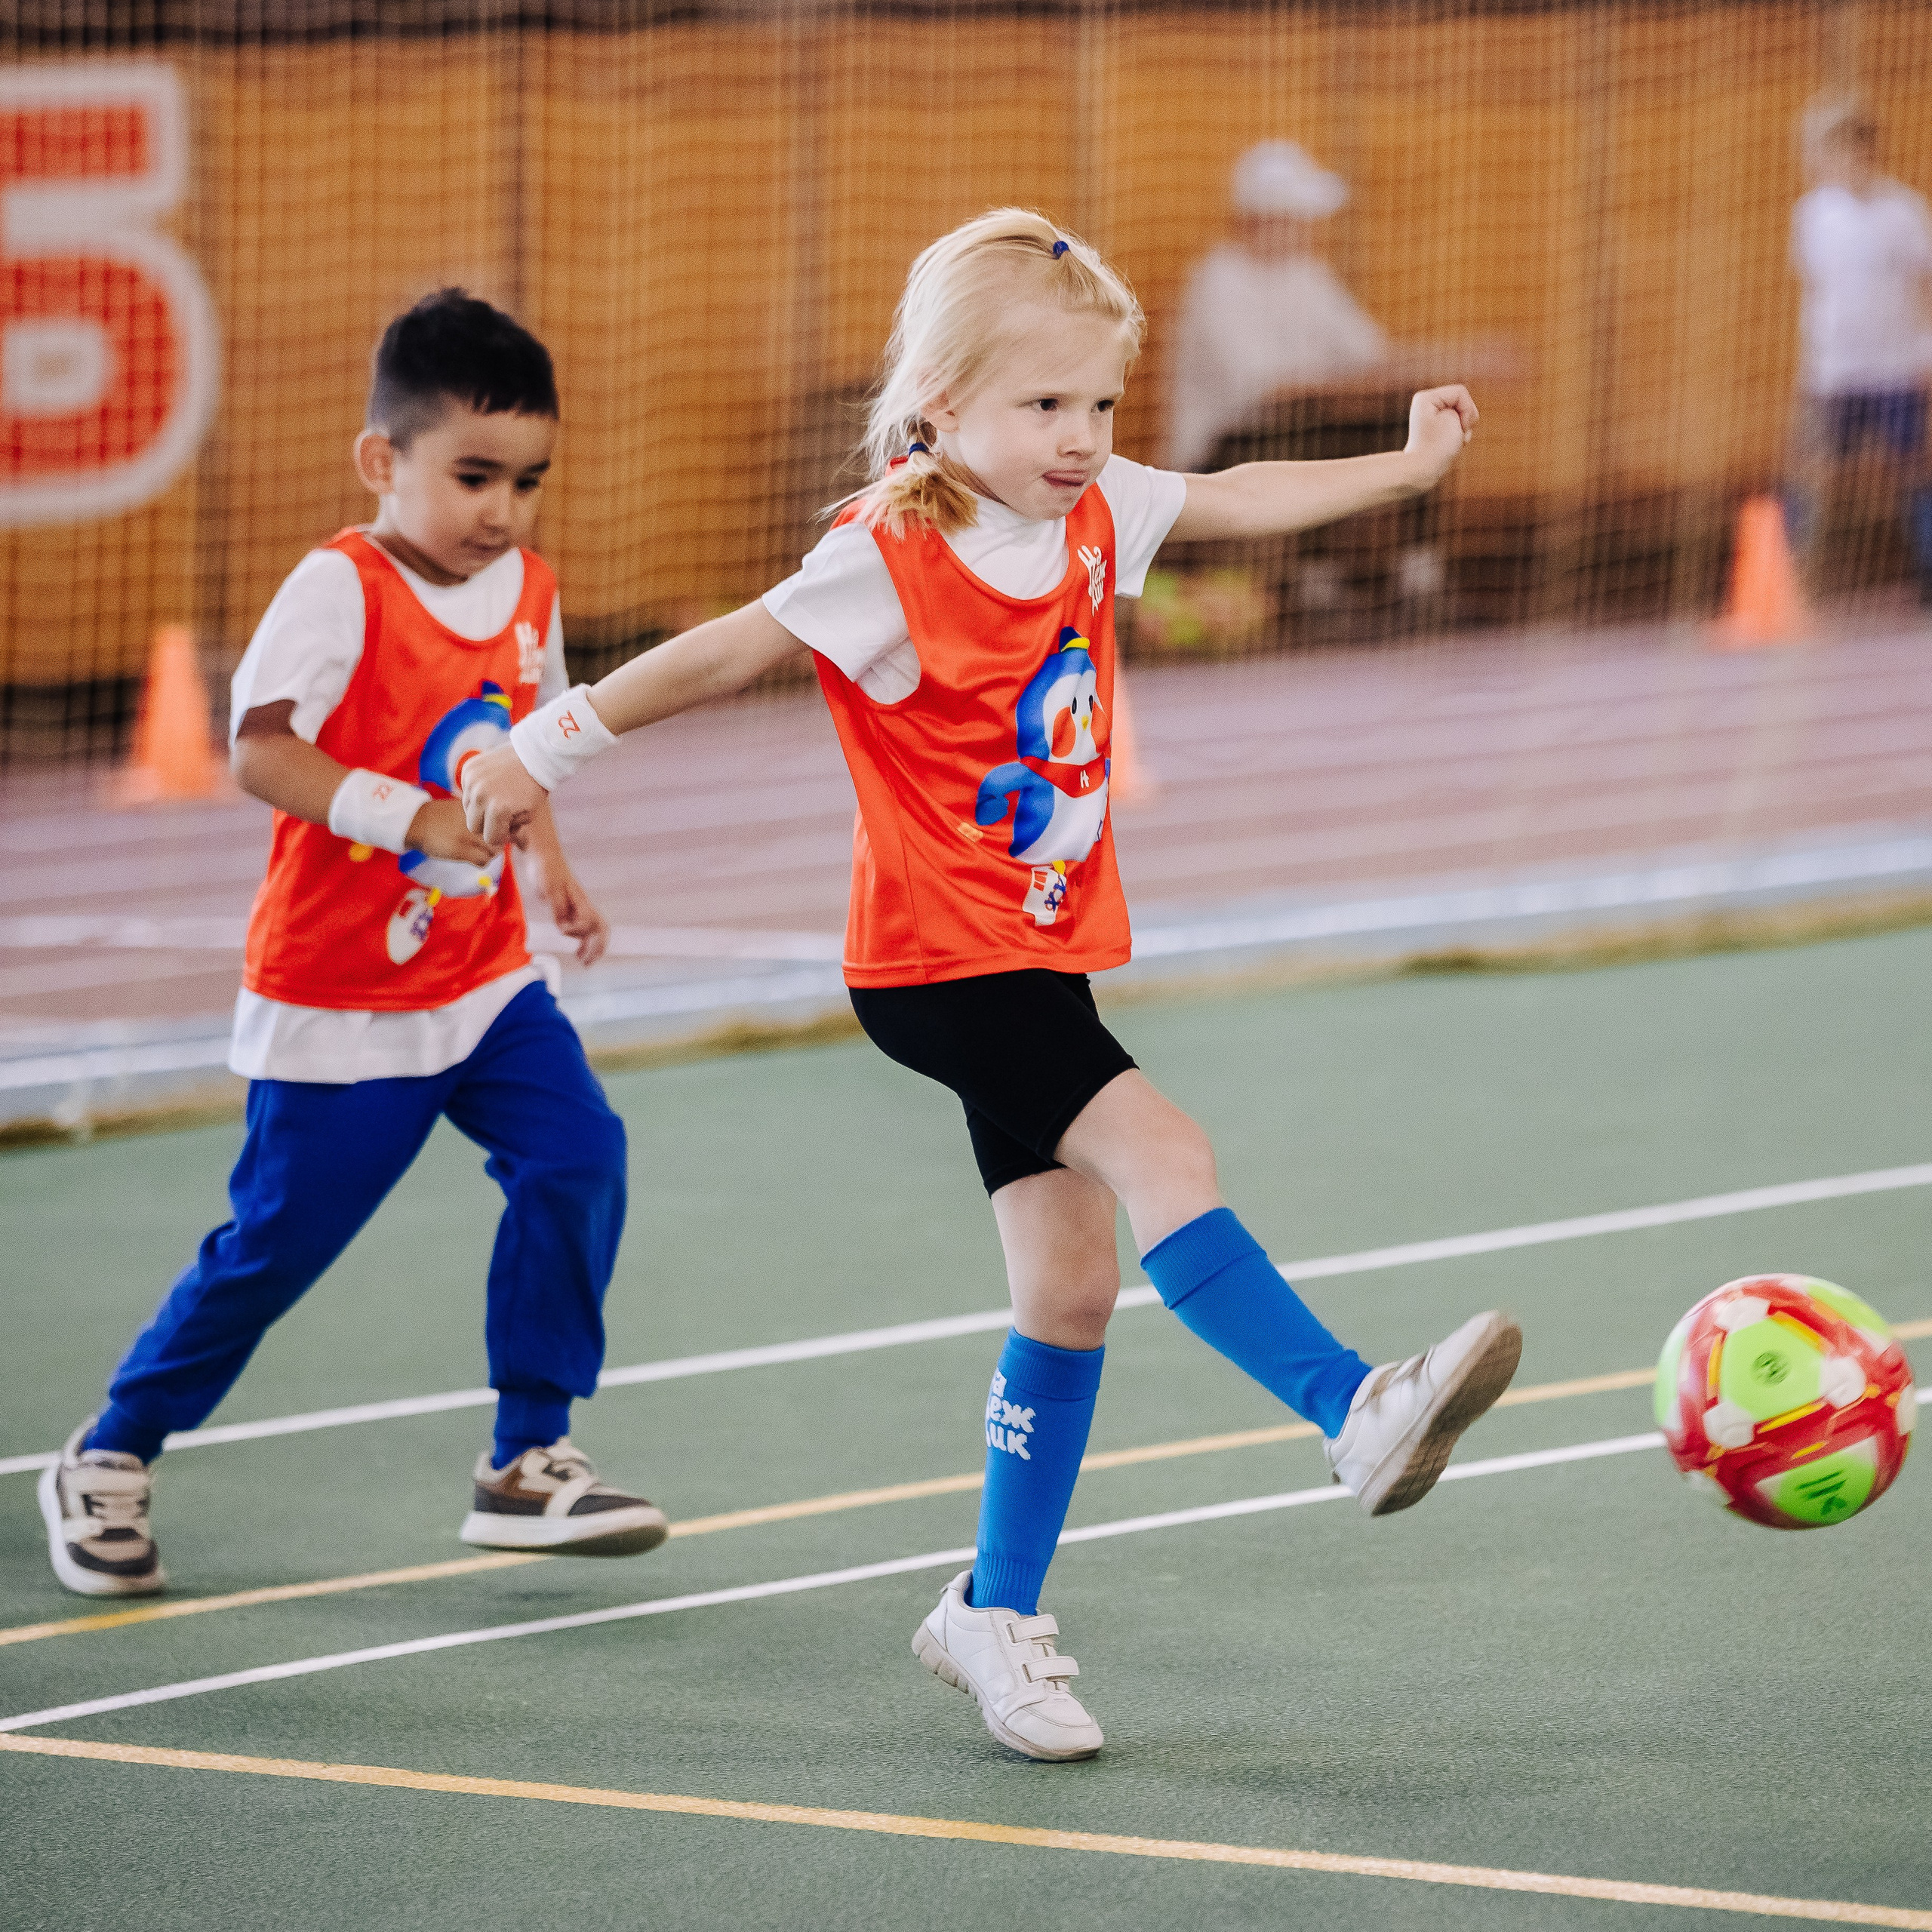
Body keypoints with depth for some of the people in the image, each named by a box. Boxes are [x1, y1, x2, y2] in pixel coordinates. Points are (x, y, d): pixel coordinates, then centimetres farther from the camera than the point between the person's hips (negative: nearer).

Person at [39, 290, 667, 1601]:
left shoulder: (528, 592, 4)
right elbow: (262, 751, -29)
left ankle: (529, 1461, -2)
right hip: (337, 998, -6)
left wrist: (549, 863, 8)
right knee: (279, 1239, 0)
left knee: (578, 1153, -13)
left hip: (482, 976, 6)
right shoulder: (342, 590, -19)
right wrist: (412, 817, -39)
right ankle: (111, 1460, 21)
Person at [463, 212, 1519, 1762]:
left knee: (1071, 1286, 7)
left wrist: (1407, 465, 23)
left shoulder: (1093, 513, 4)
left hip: (1047, 952, 8)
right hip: (940, 955, -8)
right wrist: (547, 749, -14)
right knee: (1158, 1154, -25)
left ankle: (1000, 1609, 16)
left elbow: (1242, 501, 20)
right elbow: (724, 655, -14)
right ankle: (1361, 1414, -30)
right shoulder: (892, 562, -17)